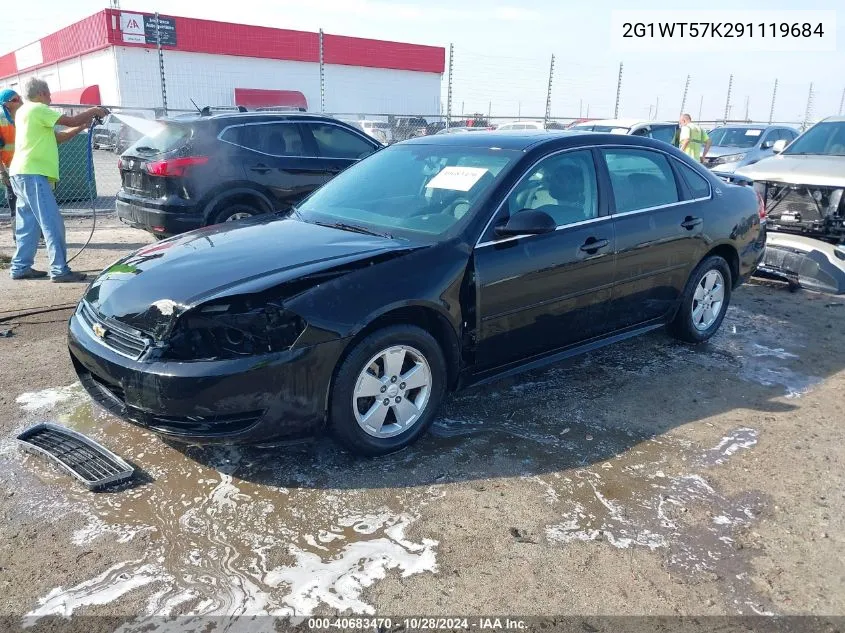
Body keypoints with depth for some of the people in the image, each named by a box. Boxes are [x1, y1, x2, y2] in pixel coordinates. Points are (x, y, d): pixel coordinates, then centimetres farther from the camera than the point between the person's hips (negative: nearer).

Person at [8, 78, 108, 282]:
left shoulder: (26, 111, 24)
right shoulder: (37, 109, -7)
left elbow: (58, 137, 20)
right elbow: (71, 121, -11)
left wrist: (83, 126, 15)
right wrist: (94, 111, 4)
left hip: (23, 174, 10)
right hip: (32, 174, -10)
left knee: (28, 225, 14)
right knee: (52, 223, -11)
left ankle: (21, 267, 18)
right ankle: (60, 270, -13)